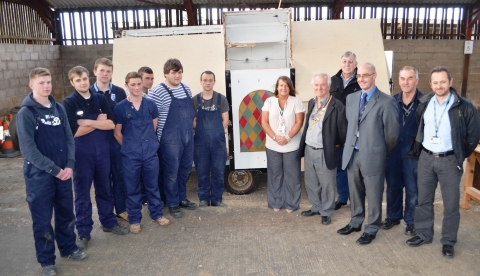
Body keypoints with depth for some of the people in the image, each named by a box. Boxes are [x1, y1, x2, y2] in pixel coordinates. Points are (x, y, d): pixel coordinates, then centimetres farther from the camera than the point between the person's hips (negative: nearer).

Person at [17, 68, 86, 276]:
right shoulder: (26, 112, -10)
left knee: (66, 213, 17)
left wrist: (69, 165, -7)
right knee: (42, 219, 7)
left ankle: (68, 248, 36)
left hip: (63, 172, 5)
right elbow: (28, 149, -15)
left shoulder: (59, 109, 7)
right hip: (39, 175, -5)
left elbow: (69, 139, 6)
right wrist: (54, 169, -16)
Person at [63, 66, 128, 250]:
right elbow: (75, 131, -16)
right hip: (81, 154, -3)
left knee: (105, 189, 16)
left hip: (103, 151, 3)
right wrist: (99, 122, -10)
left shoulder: (100, 99, 4)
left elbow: (112, 124, -6)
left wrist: (88, 122, -15)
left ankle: (109, 222, 32)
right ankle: (83, 232, 20)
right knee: (82, 194, 7)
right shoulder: (69, 103, -7)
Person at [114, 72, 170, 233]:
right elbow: (117, 133, 0)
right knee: (132, 188, 8)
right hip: (130, 155, -2)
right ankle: (134, 219, 22)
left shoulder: (150, 104, 2)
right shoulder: (120, 107, -5)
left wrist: (147, 143, 11)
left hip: (151, 152, 2)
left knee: (152, 185, 13)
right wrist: (129, 146, 6)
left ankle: (157, 214, 28)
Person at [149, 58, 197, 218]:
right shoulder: (158, 92, -13)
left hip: (188, 137, 7)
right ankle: (172, 204, 19)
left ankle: (182, 199, 33)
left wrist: (192, 127, 15)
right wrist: (157, 137, -11)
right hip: (170, 140, -7)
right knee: (171, 172, 3)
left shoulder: (186, 89, 9)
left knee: (185, 169, 16)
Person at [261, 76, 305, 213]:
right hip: (273, 146, 2)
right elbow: (264, 122, -1)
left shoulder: (296, 101, -2)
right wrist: (275, 137, -13)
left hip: (291, 146, -1)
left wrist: (287, 137, -16)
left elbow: (299, 122, -5)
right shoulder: (269, 101, 3)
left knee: (291, 176, 6)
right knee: (275, 175, 10)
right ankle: (275, 203, 23)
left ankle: (291, 204, 19)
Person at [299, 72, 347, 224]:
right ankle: (316, 207, 38)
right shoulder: (311, 102, 8)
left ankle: (326, 212, 27)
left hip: (325, 153, -7)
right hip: (308, 150, 7)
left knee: (327, 185, 9)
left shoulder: (337, 106, -15)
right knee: (311, 183, 19)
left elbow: (343, 131, -13)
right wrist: (303, 146, 10)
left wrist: (337, 146, -6)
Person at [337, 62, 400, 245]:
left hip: (372, 156, -5)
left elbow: (392, 132, -7)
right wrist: (351, 145, 14)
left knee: (373, 195, 9)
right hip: (351, 154, 6)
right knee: (355, 192, 19)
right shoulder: (351, 98, 7)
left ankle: (371, 229, 26)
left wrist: (383, 153, 2)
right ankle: (356, 222, 37)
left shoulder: (386, 102, -12)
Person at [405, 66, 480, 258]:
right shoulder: (424, 104, 3)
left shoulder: (464, 106, -9)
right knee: (423, 200, 12)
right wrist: (416, 150, 10)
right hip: (425, 158, 4)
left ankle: (448, 241, 20)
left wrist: (461, 156, 0)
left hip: (449, 160, -3)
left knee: (451, 203, 5)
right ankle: (423, 234, 28)